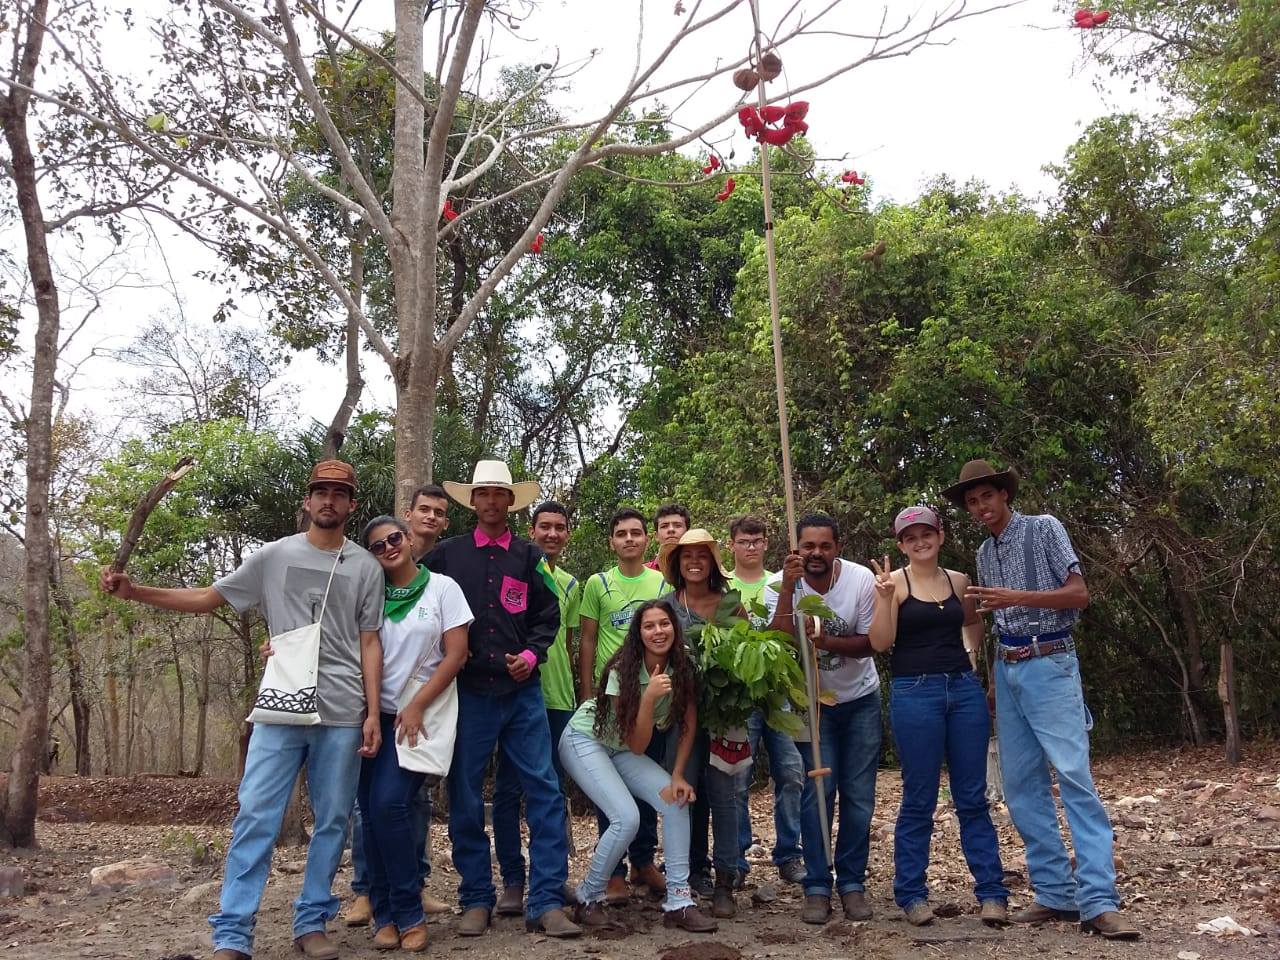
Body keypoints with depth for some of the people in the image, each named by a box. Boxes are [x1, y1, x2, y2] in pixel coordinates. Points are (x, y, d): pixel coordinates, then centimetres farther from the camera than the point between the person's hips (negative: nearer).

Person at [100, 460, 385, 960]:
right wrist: (133, 591, -2)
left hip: (343, 715, 1)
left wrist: (373, 713, 0)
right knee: (255, 816, -5)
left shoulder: (366, 567, 7)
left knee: (332, 821, 6)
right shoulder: (275, 555, 6)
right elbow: (205, 599, 9)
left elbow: (369, 643, 6)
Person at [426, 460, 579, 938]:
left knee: (545, 791, -4)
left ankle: (546, 902, 3)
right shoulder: (446, 555, 7)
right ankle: (476, 900, 18)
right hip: (468, 692, 0)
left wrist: (532, 654, -8)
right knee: (465, 799, 5)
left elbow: (548, 616, 8)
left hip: (522, 690, 0)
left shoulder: (530, 557, 9)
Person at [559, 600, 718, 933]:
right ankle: (589, 899, -1)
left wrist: (677, 776, -15)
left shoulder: (682, 665, -13)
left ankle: (678, 902, -8)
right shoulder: (623, 670, -26)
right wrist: (650, 697, -38)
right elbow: (637, 745, -25)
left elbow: (689, 724, -6)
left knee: (677, 800, -15)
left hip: (621, 750, 5)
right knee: (627, 818, -23)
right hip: (584, 740, -5)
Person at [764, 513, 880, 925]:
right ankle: (817, 887, 7)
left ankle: (852, 883, 17)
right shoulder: (780, 586, -16)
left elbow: (868, 643, -12)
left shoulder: (861, 579, -16)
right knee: (817, 792, -5)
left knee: (859, 796, 3)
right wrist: (787, 588, -35)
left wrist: (826, 641, -30)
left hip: (860, 700, 1)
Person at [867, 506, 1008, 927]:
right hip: (915, 692, -4)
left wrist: (970, 653, 13)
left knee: (972, 797, 7)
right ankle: (911, 893, 14)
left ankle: (991, 892, 14)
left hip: (964, 689, 4)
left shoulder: (959, 581, 9)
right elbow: (881, 643, -12)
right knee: (919, 800, 2)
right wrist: (884, 598, -24)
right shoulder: (895, 582, -3)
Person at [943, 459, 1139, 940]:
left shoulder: (1043, 528, -3)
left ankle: (1099, 902, -12)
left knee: (1074, 777, -13)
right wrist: (996, 680, 14)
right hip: (1007, 669, 7)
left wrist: (1016, 597, -21)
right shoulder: (984, 553, 14)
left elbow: (1079, 595, -10)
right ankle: (1056, 894, 11)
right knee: (1021, 784, 4)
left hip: (1049, 664, -6)